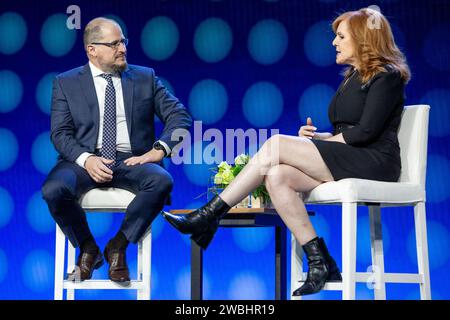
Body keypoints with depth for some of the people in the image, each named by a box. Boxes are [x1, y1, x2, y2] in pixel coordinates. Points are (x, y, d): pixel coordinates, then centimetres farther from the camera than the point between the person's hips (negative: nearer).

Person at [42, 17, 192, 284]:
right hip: (85, 160, -1)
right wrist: (86, 159, -19)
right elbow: (60, 132, 1)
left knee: (162, 181, -32)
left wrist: (158, 151, -12)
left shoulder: (145, 78, 13)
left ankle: (118, 247, -12)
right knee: (54, 190, -32)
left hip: (131, 161, 1)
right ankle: (88, 249, -4)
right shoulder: (66, 83, 10)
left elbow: (180, 116, 6)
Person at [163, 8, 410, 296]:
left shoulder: (387, 76, -4)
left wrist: (324, 140, -6)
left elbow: (366, 131, -14)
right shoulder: (352, 77, 23)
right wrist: (317, 137, 0)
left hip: (373, 163, -9)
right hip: (345, 161, 9)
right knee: (276, 176, -19)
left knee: (275, 145, -20)